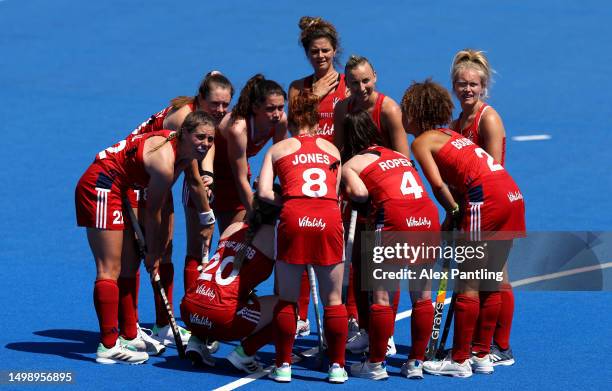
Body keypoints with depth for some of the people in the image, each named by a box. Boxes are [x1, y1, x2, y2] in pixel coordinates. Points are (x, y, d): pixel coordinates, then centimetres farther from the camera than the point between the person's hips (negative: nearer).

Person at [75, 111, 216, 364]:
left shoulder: (183, 152, 3)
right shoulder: (164, 163, -26)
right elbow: (152, 213, -14)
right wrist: (153, 252, 0)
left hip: (114, 189, 11)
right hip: (101, 188, -11)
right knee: (109, 270, -12)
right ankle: (108, 346, -13)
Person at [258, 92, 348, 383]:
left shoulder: (278, 149, 17)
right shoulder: (332, 149, 23)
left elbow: (264, 192, 6)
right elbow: (336, 192, 17)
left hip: (294, 218, -1)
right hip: (329, 218, 1)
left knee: (287, 300, 9)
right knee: (333, 300, 9)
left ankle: (283, 366, 11)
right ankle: (337, 367, 11)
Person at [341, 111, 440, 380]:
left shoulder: (350, 165, 10)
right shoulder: (399, 155, 28)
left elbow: (359, 192, -6)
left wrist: (350, 193, 13)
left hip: (394, 220, -5)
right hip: (429, 218, 5)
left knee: (381, 295, 4)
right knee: (422, 296, 13)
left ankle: (376, 365, 7)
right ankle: (416, 363, 19)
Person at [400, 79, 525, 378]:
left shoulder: (422, 141, 3)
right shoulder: (450, 135, 27)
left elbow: (438, 184, -9)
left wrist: (453, 211, 3)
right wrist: (454, 217, 14)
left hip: (485, 198, -8)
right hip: (513, 195, 8)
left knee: (467, 285, -2)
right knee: (489, 284, 14)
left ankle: (459, 361, 1)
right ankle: (481, 355, 19)